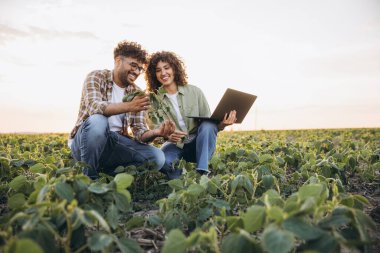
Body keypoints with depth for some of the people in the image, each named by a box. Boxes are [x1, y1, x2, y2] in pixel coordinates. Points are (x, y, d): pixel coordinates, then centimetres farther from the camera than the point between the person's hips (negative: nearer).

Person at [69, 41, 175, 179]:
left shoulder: (137, 94, 4)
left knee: (157, 157, -17)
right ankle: (88, 177, -15)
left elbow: (139, 132, -4)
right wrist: (129, 106, -41)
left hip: (116, 144, 3)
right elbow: (94, 107, -26)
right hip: (84, 143, -3)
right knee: (98, 120, -36)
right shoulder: (96, 77, -5)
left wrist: (156, 132, -27)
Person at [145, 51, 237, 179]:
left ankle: (202, 173, -30)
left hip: (199, 145, 1)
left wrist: (221, 125, -26)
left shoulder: (194, 91, -2)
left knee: (208, 125, -32)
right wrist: (168, 135, -31)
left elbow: (208, 121, -3)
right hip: (175, 146, -1)